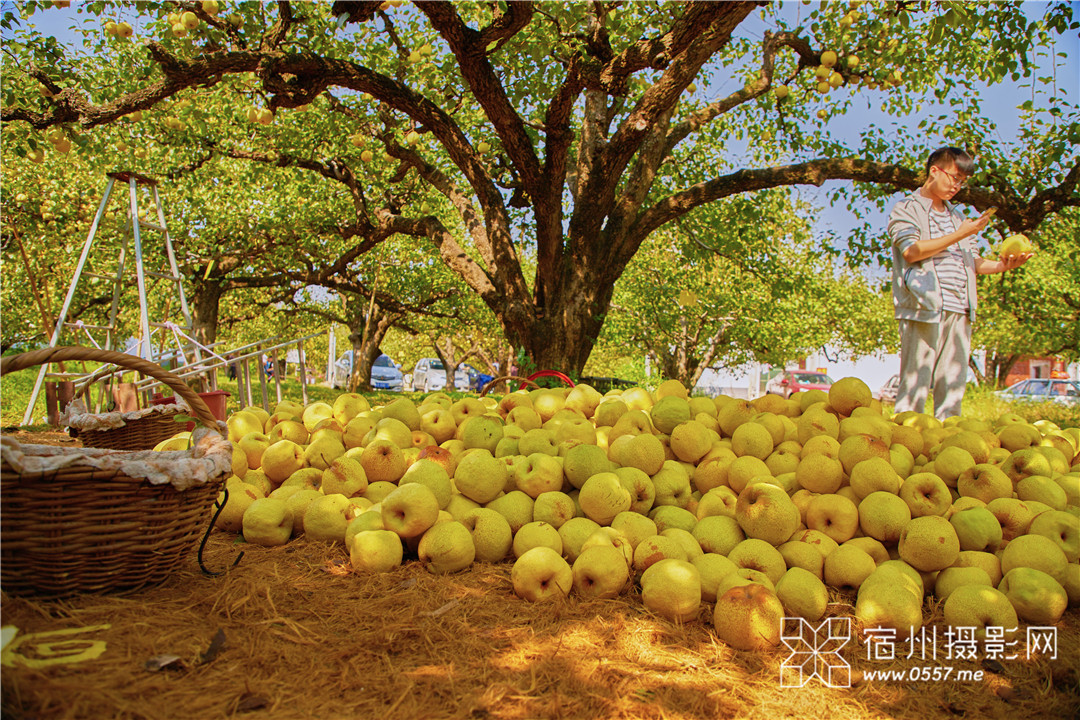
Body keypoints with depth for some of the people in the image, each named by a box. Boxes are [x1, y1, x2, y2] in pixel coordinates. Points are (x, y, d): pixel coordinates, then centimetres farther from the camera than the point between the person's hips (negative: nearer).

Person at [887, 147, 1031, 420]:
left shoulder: (957, 217, 25)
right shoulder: (906, 209, 6)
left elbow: (971, 262, 22)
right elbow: (911, 251, -10)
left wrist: (1001, 265, 3)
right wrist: (959, 235, -8)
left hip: (959, 309, 6)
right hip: (924, 306, -6)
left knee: (953, 385, 4)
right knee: (914, 385, -8)